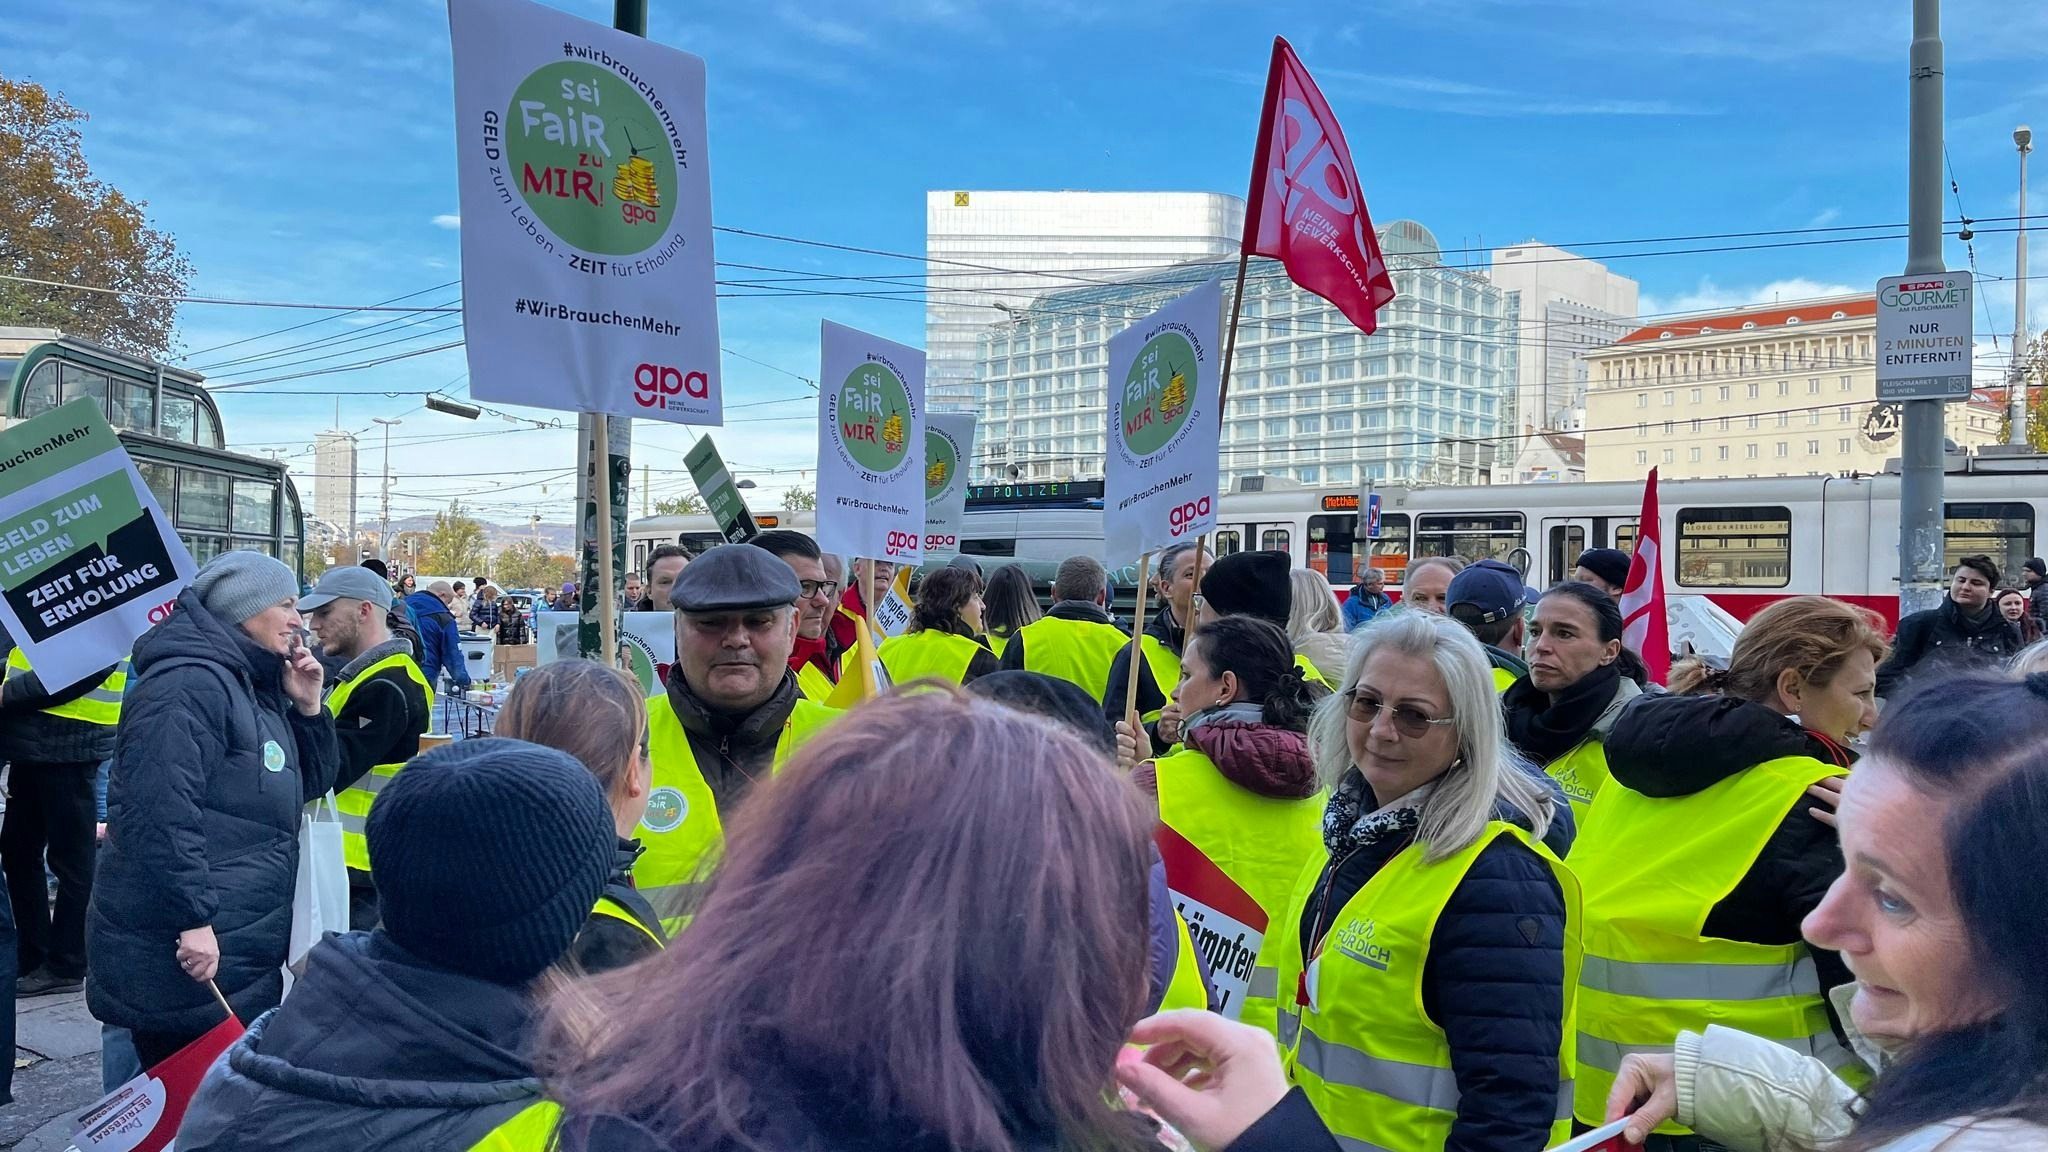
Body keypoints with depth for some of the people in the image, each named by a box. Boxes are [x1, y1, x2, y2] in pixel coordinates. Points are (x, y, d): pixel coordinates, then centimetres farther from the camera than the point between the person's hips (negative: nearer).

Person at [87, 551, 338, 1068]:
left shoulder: (256, 686, 14)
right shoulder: (188, 685, -17)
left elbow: (308, 785, 19)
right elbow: (162, 811, -26)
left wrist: (307, 707, 4)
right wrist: (194, 919, -26)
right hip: (188, 954, -10)